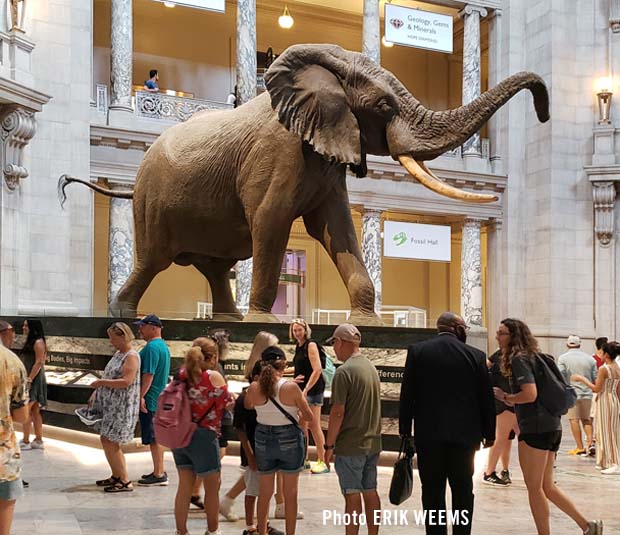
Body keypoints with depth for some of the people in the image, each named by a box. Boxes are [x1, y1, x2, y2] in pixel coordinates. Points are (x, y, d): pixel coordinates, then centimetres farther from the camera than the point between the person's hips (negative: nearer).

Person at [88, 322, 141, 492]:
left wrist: (101, 382, -20)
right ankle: (116, 476, 26)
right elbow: (110, 376, 21)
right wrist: (97, 391, 8)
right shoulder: (118, 354, 14)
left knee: (110, 443, -9)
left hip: (122, 407, -10)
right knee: (106, 440, 14)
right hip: (110, 405, 10)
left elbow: (126, 382, -26)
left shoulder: (131, 356, -16)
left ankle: (125, 481, -2)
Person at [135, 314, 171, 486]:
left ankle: (159, 475, 1)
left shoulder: (152, 347, -17)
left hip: (150, 400, -10)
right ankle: (160, 471, 23)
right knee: (157, 436, 16)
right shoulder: (163, 345, 15)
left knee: (153, 438, -4)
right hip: (159, 399, 10)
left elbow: (148, 374, -23)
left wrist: (141, 395, -22)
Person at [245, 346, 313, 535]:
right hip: (289, 441, -2)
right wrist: (302, 400, 11)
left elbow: (247, 406, 13)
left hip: (263, 440, 3)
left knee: (264, 493, 18)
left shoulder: (254, 388, -10)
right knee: (290, 494, 12)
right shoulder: (291, 387, -18)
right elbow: (309, 417, -7)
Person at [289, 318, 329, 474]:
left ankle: (323, 462, -1)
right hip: (301, 389, 9)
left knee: (314, 425, -7)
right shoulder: (298, 346, 13)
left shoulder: (311, 345, -12)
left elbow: (317, 370, -19)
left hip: (313, 389, -9)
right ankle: (304, 459, 22)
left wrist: (306, 389, -22)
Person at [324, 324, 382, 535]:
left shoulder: (344, 372, -16)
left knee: (353, 495, -1)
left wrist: (329, 445, -11)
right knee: (370, 492, 14)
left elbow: (338, 412, -18)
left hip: (350, 445, -7)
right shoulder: (371, 367, 9)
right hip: (372, 443, 8)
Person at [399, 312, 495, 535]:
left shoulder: (417, 351, -2)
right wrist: (489, 433, 12)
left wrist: (405, 430, 5)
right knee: (463, 490, 11)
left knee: (433, 491, 5)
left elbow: (407, 395, -1)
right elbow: (486, 398, 2)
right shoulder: (476, 355, -2)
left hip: (428, 433, 0)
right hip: (464, 433, 0)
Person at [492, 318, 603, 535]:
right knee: (547, 487, 16)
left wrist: (504, 397, -9)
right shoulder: (532, 357, 16)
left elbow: (530, 394, -23)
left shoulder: (519, 359, -12)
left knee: (534, 488, 1)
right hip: (552, 427, 10)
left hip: (535, 429, -10)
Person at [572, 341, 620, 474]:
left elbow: (596, 389, -16)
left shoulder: (603, 369, -17)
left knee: (607, 432, -2)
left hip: (605, 400, -8)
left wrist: (582, 379, -7)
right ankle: (606, 463, 19)